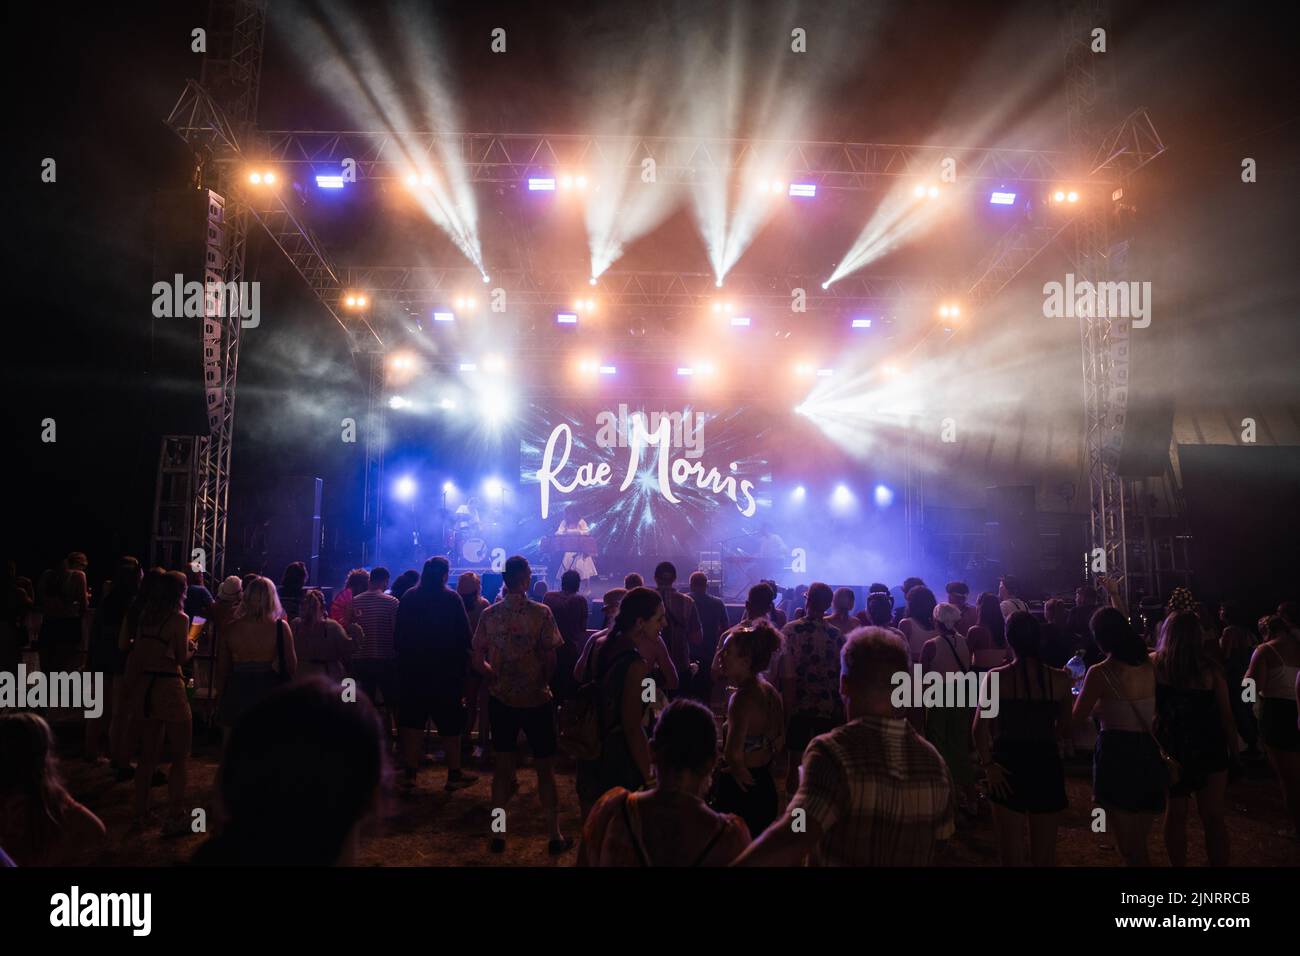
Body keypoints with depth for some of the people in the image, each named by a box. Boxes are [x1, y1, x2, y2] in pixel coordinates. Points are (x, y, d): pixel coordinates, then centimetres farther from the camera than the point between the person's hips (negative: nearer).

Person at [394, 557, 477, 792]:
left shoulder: (408, 597, 0)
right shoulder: (452, 599, -10)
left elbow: (398, 634, 5)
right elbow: (464, 636, -9)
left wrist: (404, 657, 15)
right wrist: (463, 667, 1)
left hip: (412, 670, 3)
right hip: (445, 671, -3)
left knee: (412, 722, 11)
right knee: (450, 724, 7)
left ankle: (410, 773, 14)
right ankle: (454, 775, 14)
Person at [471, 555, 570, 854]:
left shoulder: (489, 615, -3)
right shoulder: (541, 613, -13)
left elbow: (478, 662, -1)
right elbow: (550, 659, -13)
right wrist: (543, 683, 5)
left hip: (501, 700, 3)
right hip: (537, 700, -2)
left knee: (502, 767, 13)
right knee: (545, 769, 9)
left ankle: (498, 835, 21)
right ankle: (555, 836, 17)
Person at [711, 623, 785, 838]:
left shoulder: (742, 698, -22)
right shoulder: (770, 691, 4)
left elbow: (733, 753, -33)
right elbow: (780, 741, 16)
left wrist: (739, 771, -14)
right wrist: (761, 766, 13)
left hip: (737, 795, -9)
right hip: (765, 790, 9)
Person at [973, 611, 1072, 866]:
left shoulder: (996, 677, -10)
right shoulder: (1060, 679, -6)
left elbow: (979, 727, -18)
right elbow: (1065, 732, 3)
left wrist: (988, 764, -9)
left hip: (1008, 767, -1)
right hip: (1046, 767, 2)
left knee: (1012, 853, 13)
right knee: (1045, 854, 18)